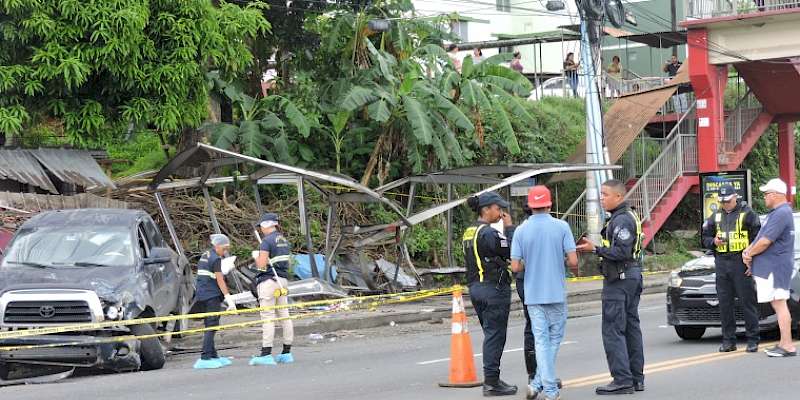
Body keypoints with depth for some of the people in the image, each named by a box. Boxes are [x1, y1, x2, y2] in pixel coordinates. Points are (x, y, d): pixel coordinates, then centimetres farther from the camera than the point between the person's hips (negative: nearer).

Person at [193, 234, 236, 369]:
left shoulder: (204, 256, 15)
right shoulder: (215, 259, -12)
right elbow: (220, 281, -15)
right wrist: (229, 299, -15)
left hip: (202, 295, 9)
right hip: (212, 296, -9)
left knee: (209, 327, 13)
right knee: (211, 326, -9)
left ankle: (213, 356, 19)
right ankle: (205, 358, -13)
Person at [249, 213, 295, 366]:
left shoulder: (267, 241, -13)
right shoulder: (284, 241, 12)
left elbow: (261, 264, -17)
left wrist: (256, 258, 3)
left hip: (268, 280, -8)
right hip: (283, 280, 8)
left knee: (268, 317, -8)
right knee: (284, 315, 9)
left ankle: (266, 355, -11)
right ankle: (287, 353, 12)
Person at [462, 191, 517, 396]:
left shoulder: (469, 233, 12)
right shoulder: (488, 233, -17)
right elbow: (512, 251, -16)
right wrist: (509, 226, -9)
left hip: (475, 287, 9)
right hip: (494, 287, -9)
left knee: (491, 335, 16)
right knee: (495, 335, -3)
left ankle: (491, 380, 20)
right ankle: (491, 382, -1)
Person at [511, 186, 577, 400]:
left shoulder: (521, 230, -3)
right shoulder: (561, 227, -7)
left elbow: (515, 267, -4)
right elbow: (573, 261, -10)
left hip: (533, 294, 2)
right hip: (557, 293, -1)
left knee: (541, 340, 5)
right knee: (554, 339, 11)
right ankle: (539, 382, 7)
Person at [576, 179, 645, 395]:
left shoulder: (621, 220, -16)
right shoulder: (629, 216, 18)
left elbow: (621, 252, -24)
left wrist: (596, 249, -22)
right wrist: (594, 248, 13)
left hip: (619, 280, -11)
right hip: (632, 276, 11)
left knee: (613, 330, -9)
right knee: (631, 327, 12)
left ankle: (622, 380, -12)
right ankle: (636, 377, 16)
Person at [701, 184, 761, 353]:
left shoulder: (747, 214, 1)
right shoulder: (715, 217, 16)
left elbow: (757, 237, -1)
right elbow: (705, 238, 20)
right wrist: (713, 241, -2)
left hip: (741, 262, -5)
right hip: (721, 263, 5)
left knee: (747, 301, -4)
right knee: (725, 303, 5)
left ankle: (753, 340, 1)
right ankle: (728, 340, 11)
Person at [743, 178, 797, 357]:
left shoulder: (781, 214, -17)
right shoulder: (777, 212, 19)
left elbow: (765, 242, -21)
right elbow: (762, 237, 22)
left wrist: (749, 253, -6)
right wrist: (749, 250, 6)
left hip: (775, 267, -11)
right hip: (769, 267, 11)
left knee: (779, 304, -10)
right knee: (778, 304, 13)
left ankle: (788, 346, -10)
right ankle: (784, 343, 18)